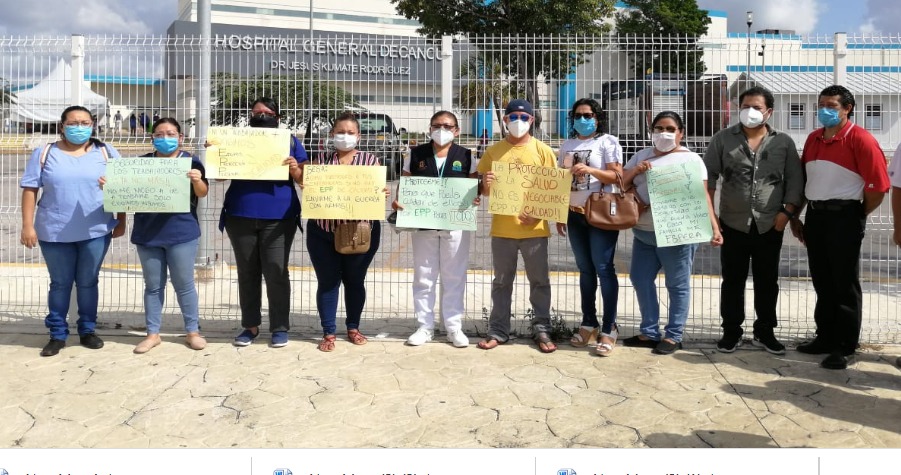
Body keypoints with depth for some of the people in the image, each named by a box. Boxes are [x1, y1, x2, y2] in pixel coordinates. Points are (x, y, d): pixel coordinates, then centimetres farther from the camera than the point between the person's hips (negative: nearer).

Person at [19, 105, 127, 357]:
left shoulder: (106, 152, 3)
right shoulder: (44, 153, 3)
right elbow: (30, 190, 1)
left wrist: (121, 222, 2)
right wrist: (28, 226, -5)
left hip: (96, 232, 0)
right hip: (54, 232, 0)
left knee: (88, 282, 10)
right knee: (60, 283, 9)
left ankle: (87, 330, 23)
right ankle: (57, 334, 19)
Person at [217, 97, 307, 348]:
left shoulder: (290, 141, 6)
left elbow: (304, 180, 5)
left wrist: (295, 169, -16)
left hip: (277, 218, -2)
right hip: (241, 217, 3)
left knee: (276, 273, -2)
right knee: (247, 273, 8)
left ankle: (280, 327, 7)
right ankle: (250, 326, 17)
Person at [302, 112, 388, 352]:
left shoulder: (370, 160, 4)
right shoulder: (321, 159, 6)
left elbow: (378, 190, 0)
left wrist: (381, 194, -22)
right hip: (322, 232, 0)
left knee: (355, 280, 11)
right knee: (327, 281, 3)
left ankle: (353, 327, 27)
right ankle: (329, 332, 12)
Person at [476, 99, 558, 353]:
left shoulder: (543, 151, 2)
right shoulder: (493, 152, 6)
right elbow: (484, 191, 9)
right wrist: (485, 185, -15)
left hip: (534, 228, -1)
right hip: (502, 228, 1)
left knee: (539, 281, 5)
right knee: (502, 282, 8)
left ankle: (542, 330, 14)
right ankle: (498, 331, 16)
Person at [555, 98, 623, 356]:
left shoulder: (607, 142, -2)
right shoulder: (567, 146, 14)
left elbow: (617, 176, -11)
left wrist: (590, 170, -25)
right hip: (575, 215, 5)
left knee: (603, 268, -8)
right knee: (585, 270, 10)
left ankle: (609, 328, -4)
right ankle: (588, 323, 17)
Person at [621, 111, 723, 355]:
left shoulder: (690, 159, 0)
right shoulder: (641, 156, 14)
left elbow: (702, 196, -5)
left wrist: (714, 227, -15)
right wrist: (635, 170, -9)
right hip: (643, 232, 6)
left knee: (677, 285, 2)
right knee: (641, 280, 9)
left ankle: (673, 336, 12)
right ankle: (649, 332, 21)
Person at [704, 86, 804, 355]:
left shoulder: (784, 142, 3)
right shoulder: (723, 139, 2)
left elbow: (795, 179, 3)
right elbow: (708, 175, 1)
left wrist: (787, 212, -7)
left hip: (770, 225, 1)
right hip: (733, 224, 0)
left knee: (767, 281, 9)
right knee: (732, 280, 6)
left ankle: (765, 332, 21)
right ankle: (731, 332, 17)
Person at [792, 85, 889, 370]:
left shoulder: (860, 140, -11)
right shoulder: (813, 139, 11)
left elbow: (878, 187, -13)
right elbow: (802, 179, 16)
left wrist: (856, 217, -2)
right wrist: (795, 217, 13)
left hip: (843, 217, -7)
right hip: (815, 216, 7)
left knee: (845, 285, 0)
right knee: (822, 283, 14)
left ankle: (845, 347, 7)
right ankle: (825, 338, 25)